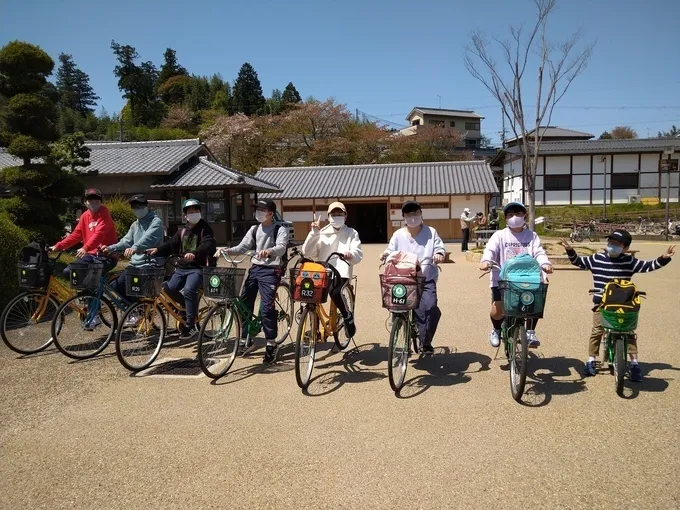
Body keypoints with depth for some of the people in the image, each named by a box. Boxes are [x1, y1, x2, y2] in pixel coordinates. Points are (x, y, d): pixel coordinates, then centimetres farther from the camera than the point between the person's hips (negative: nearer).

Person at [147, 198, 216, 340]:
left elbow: (207, 245, -20)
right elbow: (171, 244, 11)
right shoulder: (182, 231, 19)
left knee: (189, 290, -30)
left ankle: (190, 325, -19)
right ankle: (186, 309, 13)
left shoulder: (205, 229, -2)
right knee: (169, 289, -13)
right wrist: (158, 250, -9)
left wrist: (194, 253, -39)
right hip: (182, 267, 7)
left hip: (198, 268, -6)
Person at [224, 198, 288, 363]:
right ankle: (245, 338, 24)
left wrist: (269, 251, -44)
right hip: (255, 268, 7)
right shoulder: (254, 229, 15)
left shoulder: (280, 229, -4)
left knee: (266, 308, -13)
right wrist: (227, 250, -12)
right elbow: (242, 247, 8)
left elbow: (281, 247, -22)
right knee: (244, 304, 6)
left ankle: (271, 344, 1)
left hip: (271, 270, -6)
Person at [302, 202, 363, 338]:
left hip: (341, 272, -3)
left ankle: (348, 317, -3)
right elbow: (307, 252, 2)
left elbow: (358, 255, -4)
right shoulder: (323, 233, 13)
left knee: (335, 292, -32)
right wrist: (314, 232, -6)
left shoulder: (351, 233, 11)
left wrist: (350, 255, -27)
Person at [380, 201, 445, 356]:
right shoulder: (398, 235, 10)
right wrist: (386, 254, -14)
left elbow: (440, 248, 5)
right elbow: (391, 252, 9)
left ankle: (426, 341, -3)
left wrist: (439, 255, -18)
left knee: (431, 307, -22)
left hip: (426, 280, -1)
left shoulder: (431, 232, 8)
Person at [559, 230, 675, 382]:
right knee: (597, 330, -2)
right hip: (601, 303, 0)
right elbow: (578, 262, 11)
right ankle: (591, 360, 11)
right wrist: (570, 250, -3)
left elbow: (648, 266, 4)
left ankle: (634, 363, 6)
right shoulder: (597, 259, 2)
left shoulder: (629, 261, 0)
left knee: (629, 331, -3)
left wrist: (663, 258, -9)